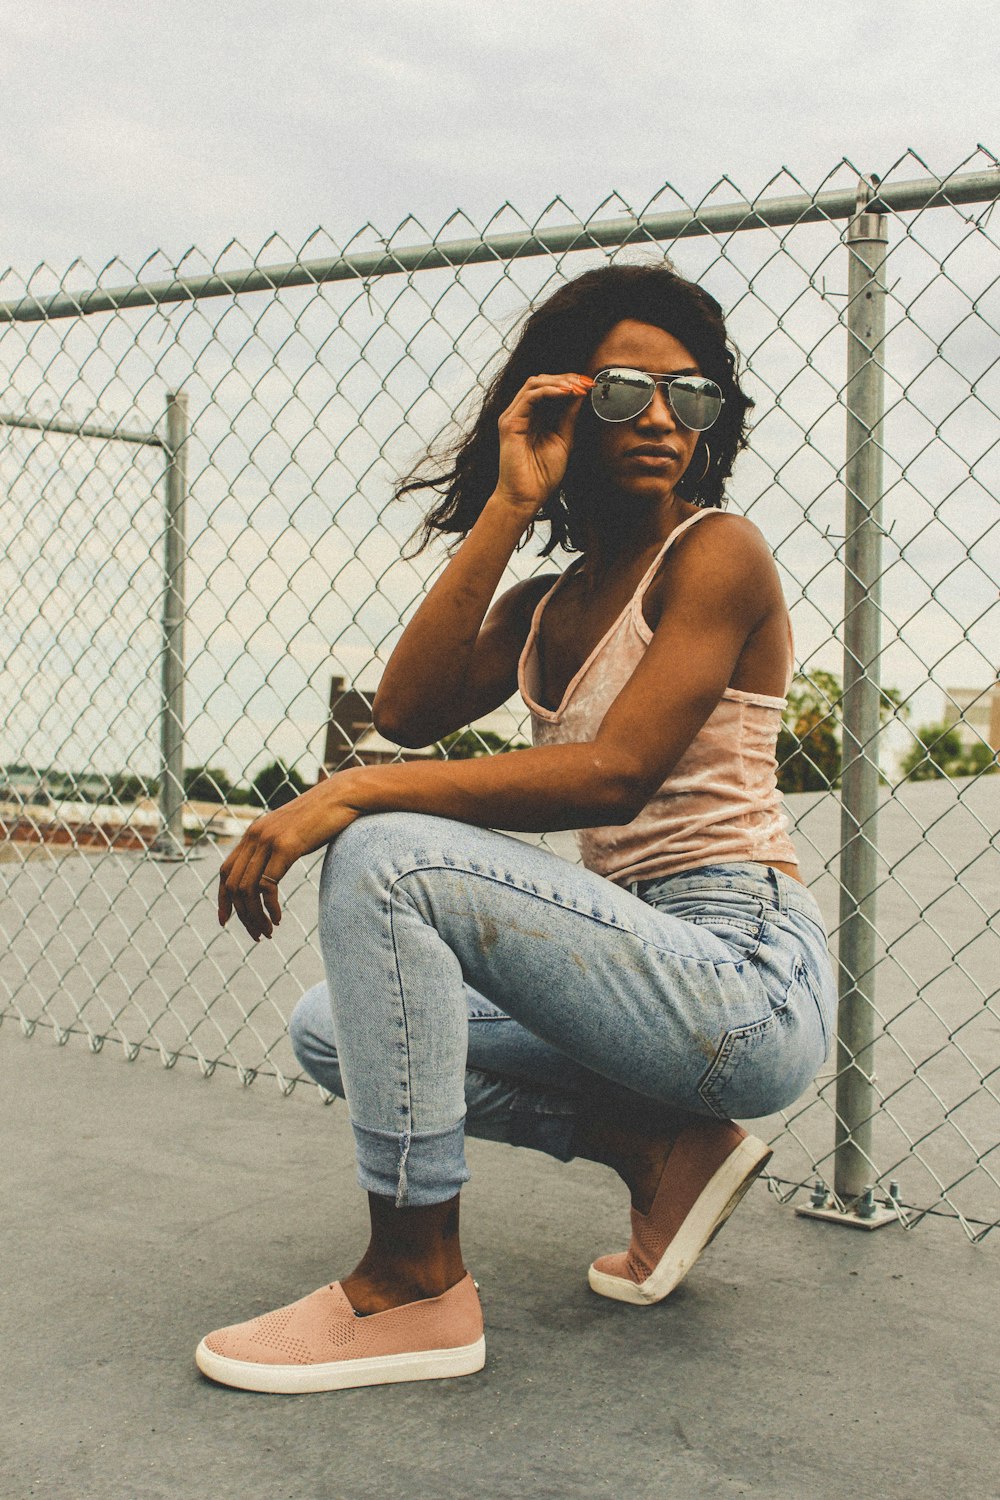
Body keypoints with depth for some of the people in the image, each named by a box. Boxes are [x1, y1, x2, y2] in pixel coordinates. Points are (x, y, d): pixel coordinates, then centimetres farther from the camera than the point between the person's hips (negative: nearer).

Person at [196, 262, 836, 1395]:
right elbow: (407, 711, -4)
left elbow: (613, 776, -21)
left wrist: (357, 793, -23)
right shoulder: (546, 605, 15)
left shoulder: (719, 552, -7)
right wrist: (509, 506, -5)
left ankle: (415, 1281, -12)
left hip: (750, 983, -9)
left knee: (386, 858, -23)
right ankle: (661, 1147, 6)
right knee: (332, 1031, 13)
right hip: (650, 969, 9)